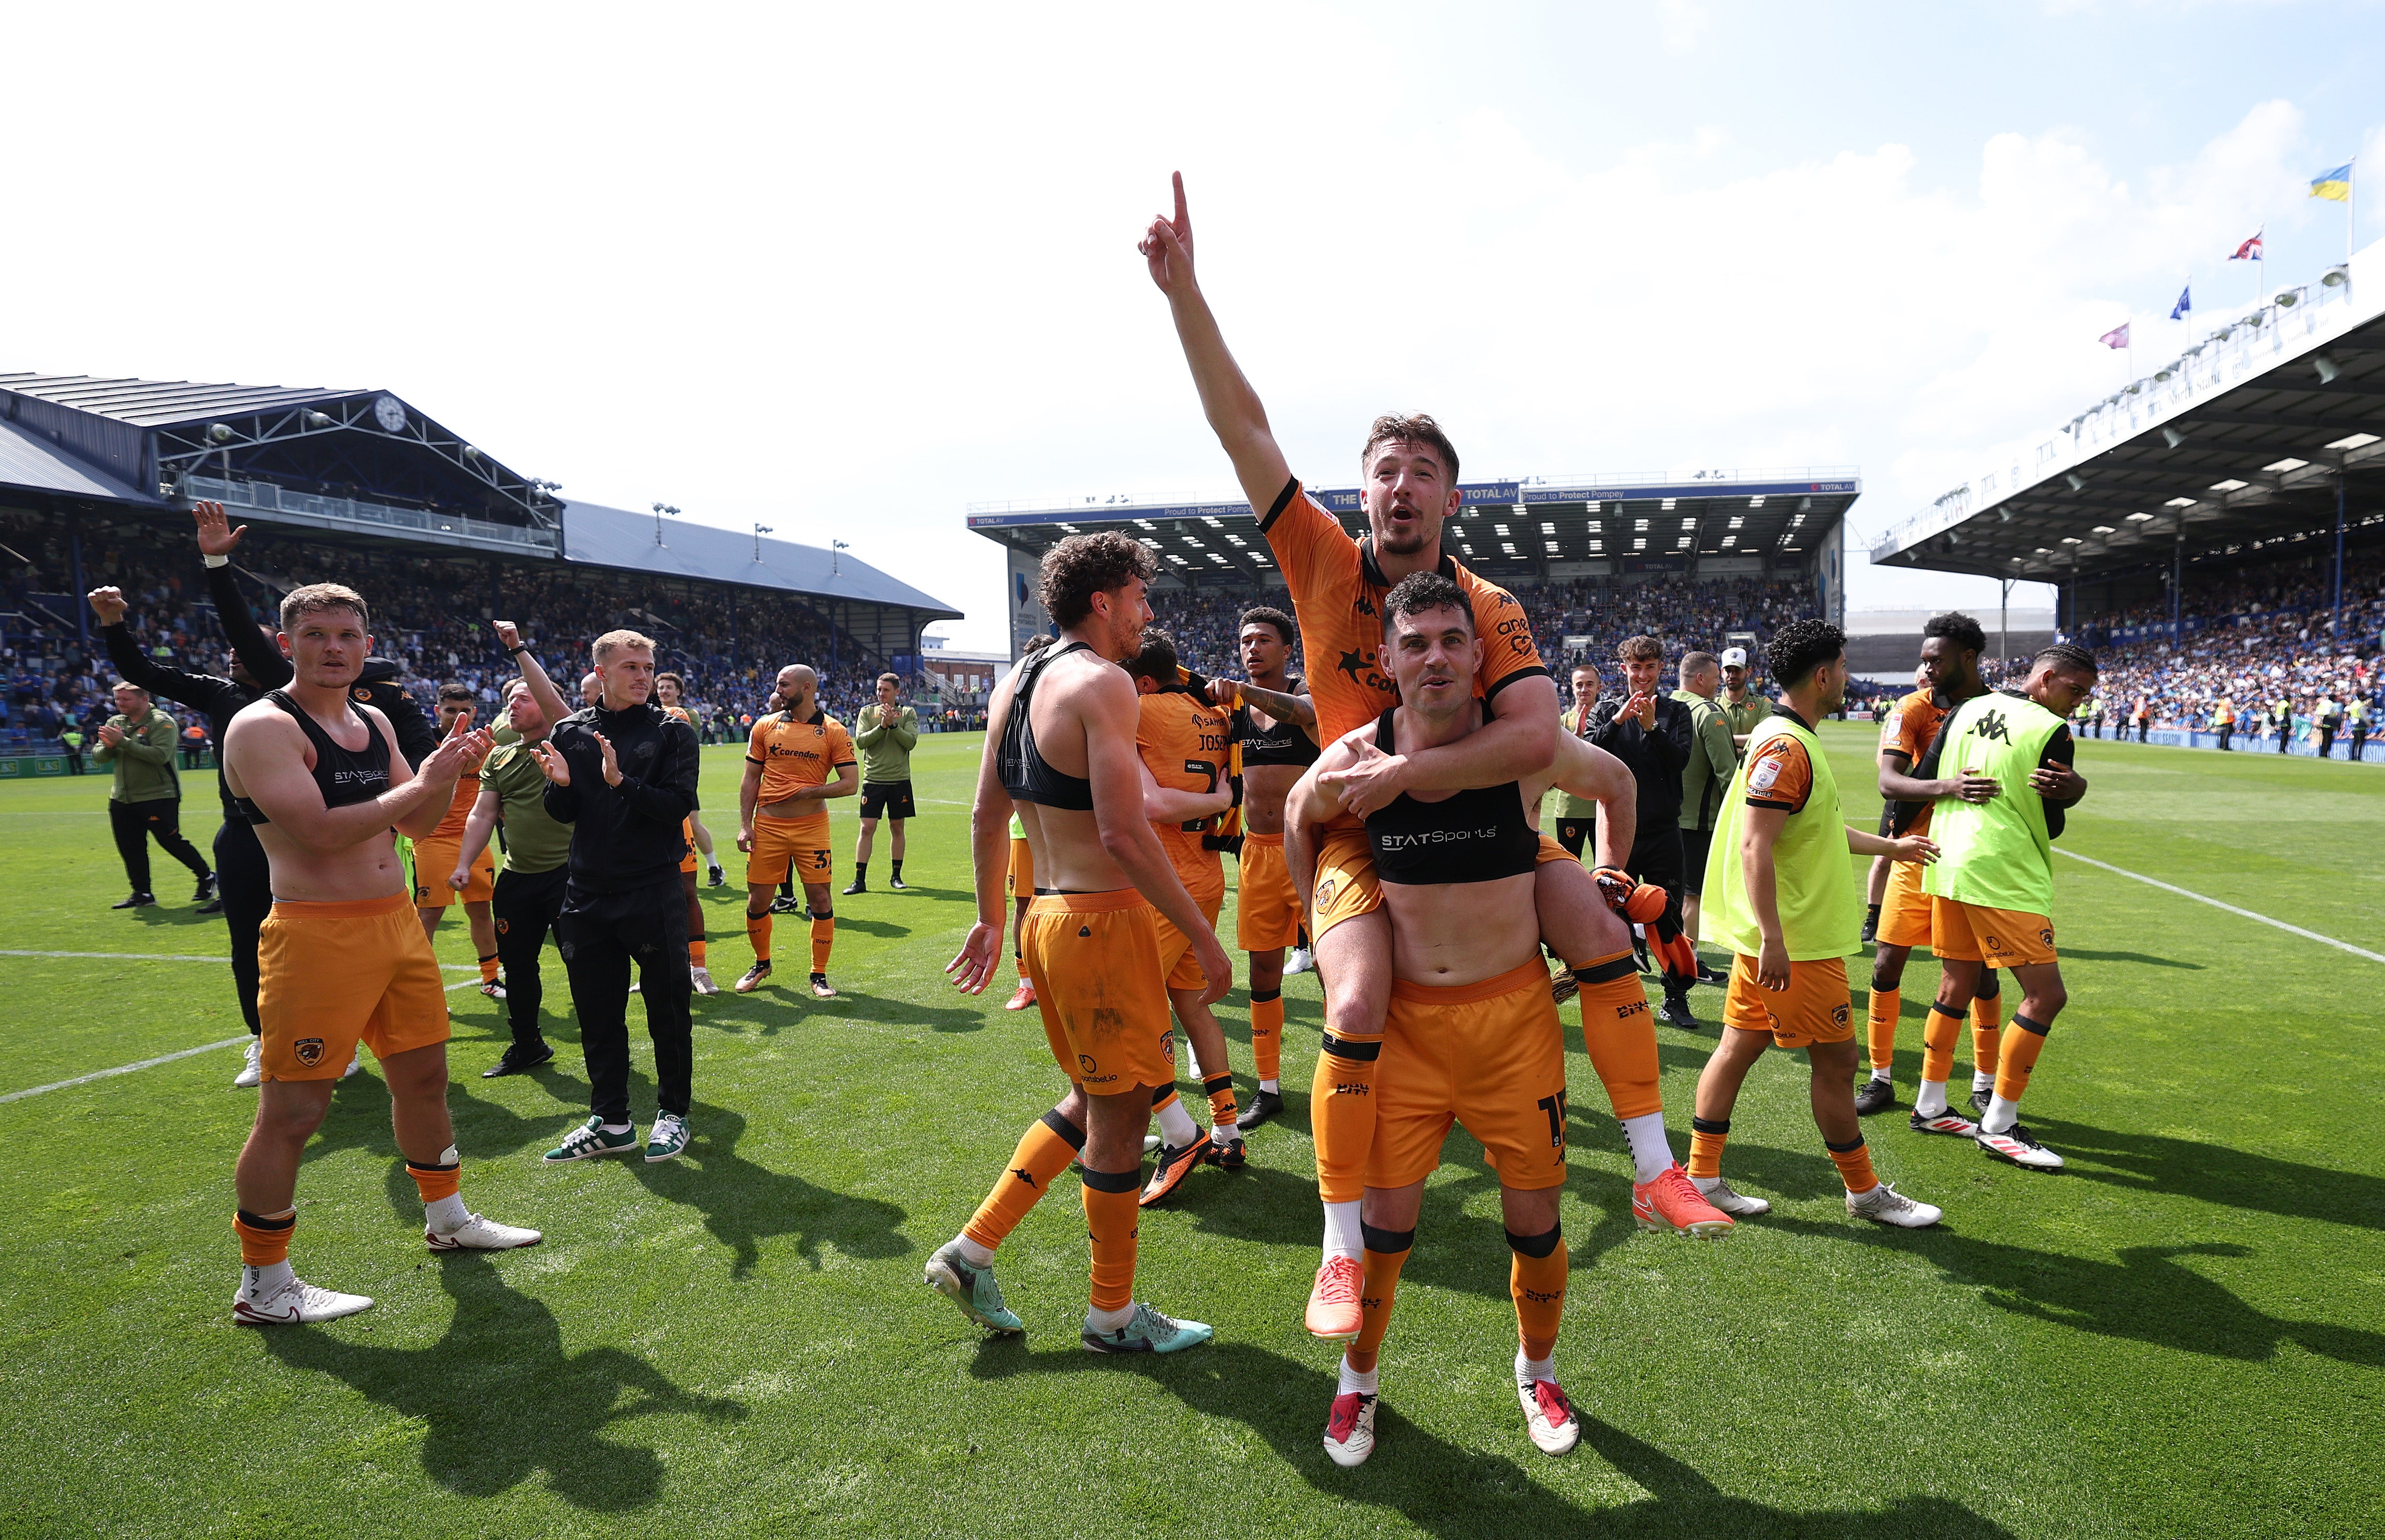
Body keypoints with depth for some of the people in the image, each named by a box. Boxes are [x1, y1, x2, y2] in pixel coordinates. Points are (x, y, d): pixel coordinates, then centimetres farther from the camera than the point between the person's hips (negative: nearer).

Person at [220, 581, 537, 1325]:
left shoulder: (375, 723, 12)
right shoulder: (264, 726, -12)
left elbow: (417, 825, 15)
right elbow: (319, 832, -23)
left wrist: (449, 768, -3)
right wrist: (424, 782, -19)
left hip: (397, 923, 8)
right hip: (317, 936, -8)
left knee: (424, 1075, 18)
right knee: (292, 1111, -1)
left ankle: (448, 1219, 36)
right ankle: (263, 1286, 14)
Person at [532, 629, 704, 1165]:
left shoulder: (673, 733, -4)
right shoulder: (570, 731, 6)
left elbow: (679, 807, -15)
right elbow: (562, 814, 7)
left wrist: (622, 782, -26)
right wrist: (561, 784, -14)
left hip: (655, 894, -4)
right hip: (587, 894, 4)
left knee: (667, 1008, 5)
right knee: (596, 1012, 11)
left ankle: (673, 1114, 21)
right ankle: (610, 1123, 23)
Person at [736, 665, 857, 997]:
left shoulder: (834, 732, -1)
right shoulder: (765, 727, 7)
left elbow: (851, 783, -4)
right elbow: (751, 780, 11)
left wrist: (808, 792, -14)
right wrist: (745, 825, 3)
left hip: (812, 828, -2)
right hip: (767, 828, 2)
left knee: (820, 899, -2)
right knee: (757, 901, 6)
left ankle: (819, 975, 13)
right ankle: (761, 964, 30)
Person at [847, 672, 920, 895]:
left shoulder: (908, 713, 5)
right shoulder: (867, 712, 5)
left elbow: (911, 742, -7)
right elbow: (860, 741, -7)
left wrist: (893, 725, -18)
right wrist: (883, 726, -16)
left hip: (900, 779, 1)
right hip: (873, 779, -1)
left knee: (898, 828, 8)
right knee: (867, 829, -5)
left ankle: (896, 876, 19)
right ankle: (859, 880, -1)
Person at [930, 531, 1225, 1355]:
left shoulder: (1014, 684, 12)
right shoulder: (1102, 682, -16)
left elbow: (987, 816, 17)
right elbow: (1124, 834, -23)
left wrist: (991, 917, 26)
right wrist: (1205, 938, -18)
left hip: (1047, 917, 9)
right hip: (1104, 923, -9)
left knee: (1091, 1101, 22)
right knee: (1118, 1118, 5)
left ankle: (971, 1250, 24)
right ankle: (1113, 1315, 21)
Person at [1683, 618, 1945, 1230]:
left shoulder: (1792, 740, 14)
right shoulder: (1786, 747, -19)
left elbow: (1818, 830, 27)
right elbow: (1755, 847, -25)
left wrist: (1892, 846, 38)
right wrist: (1773, 941, -28)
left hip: (1778, 938, 10)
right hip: (1795, 941, -10)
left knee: (1738, 1047, 11)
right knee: (1836, 1061, 3)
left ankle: (1702, 1179, 18)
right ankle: (1865, 1191, 18)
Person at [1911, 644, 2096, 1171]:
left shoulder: (1968, 710, 10)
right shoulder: (2053, 732, -8)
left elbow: (1921, 780, 16)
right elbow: (2051, 826, -4)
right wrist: (2069, 790, 14)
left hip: (1947, 866, 8)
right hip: (2003, 876, -8)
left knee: (1956, 985, 18)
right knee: (2046, 994, -3)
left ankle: (1930, 1103, 27)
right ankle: (1998, 1125, 1)